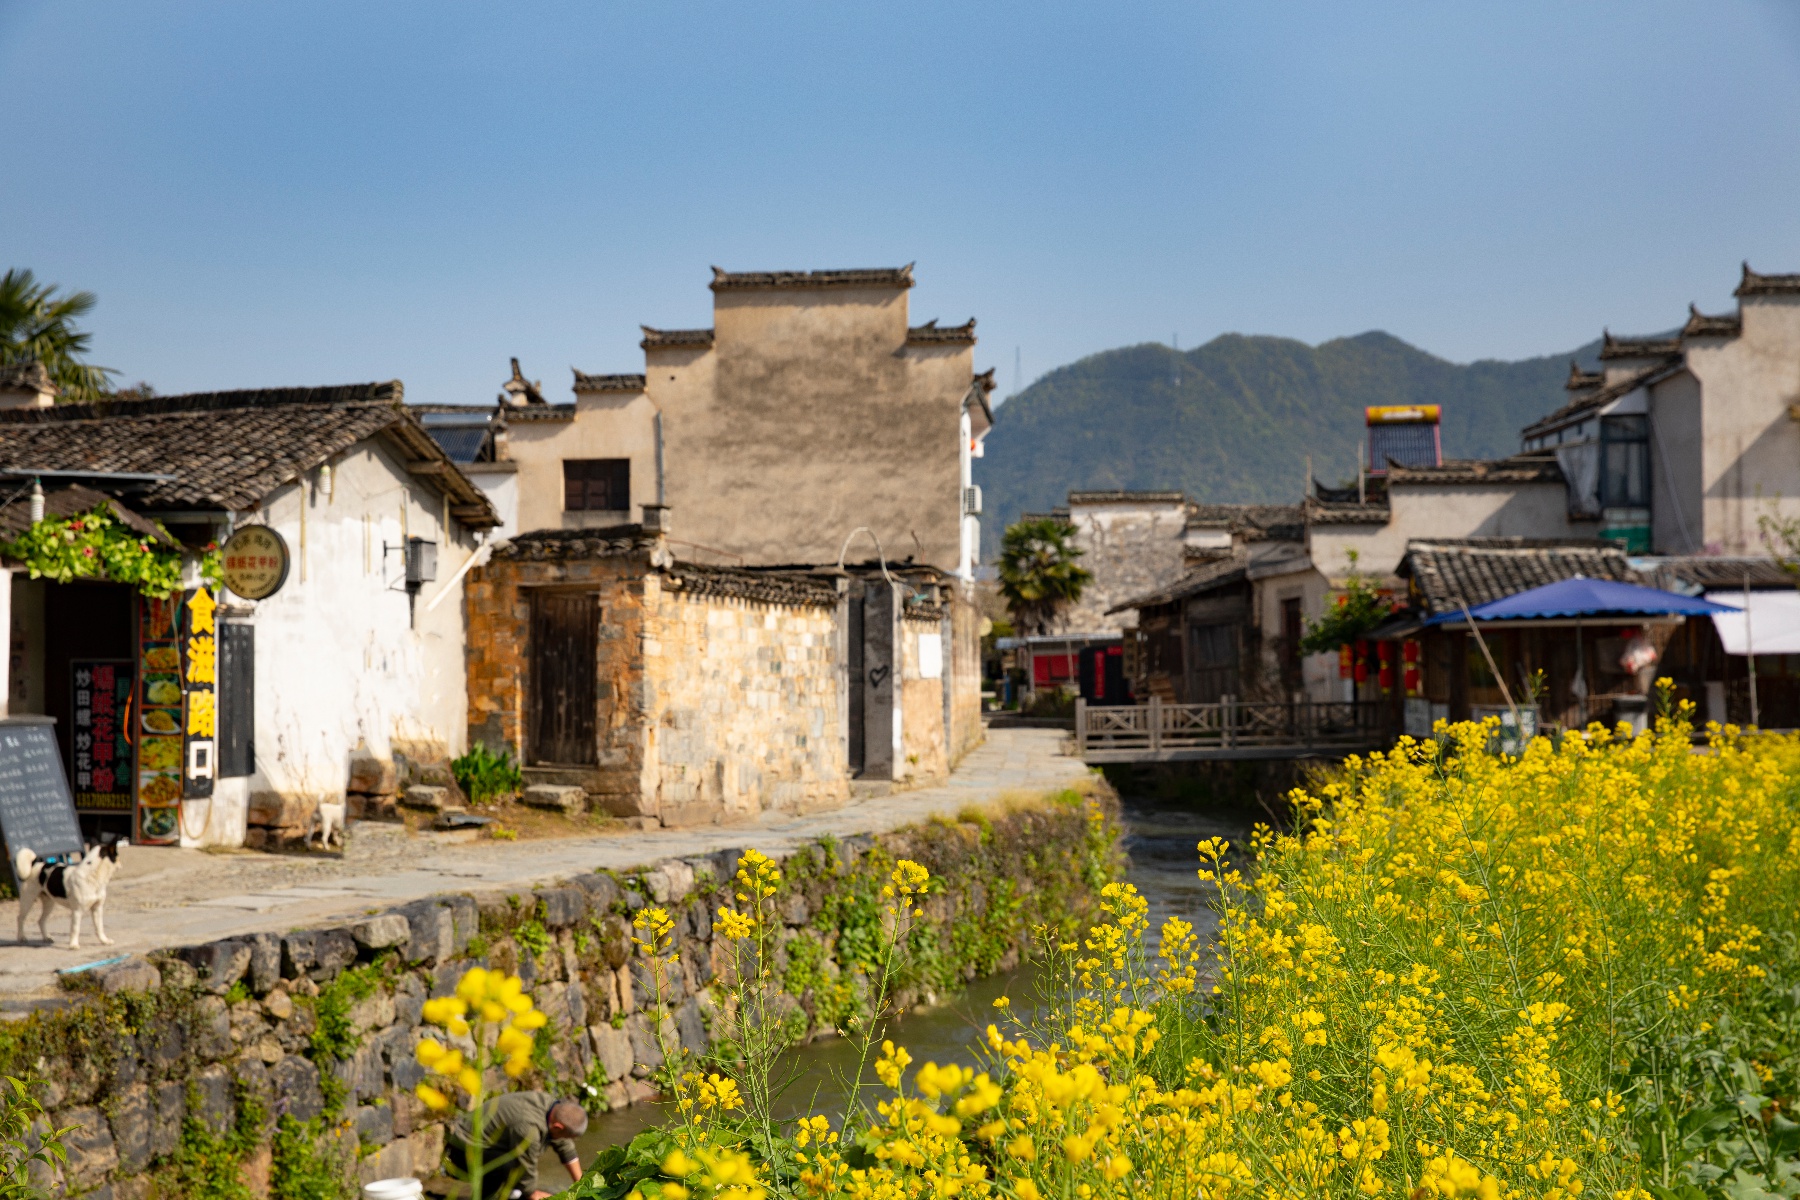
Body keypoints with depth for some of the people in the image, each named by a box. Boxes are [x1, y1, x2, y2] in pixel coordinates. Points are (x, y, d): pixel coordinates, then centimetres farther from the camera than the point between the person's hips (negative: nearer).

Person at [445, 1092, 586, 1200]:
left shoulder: (551, 1103, -4)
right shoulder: (528, 1126, -32)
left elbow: (565, 1147, 8)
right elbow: (526, 1168, -20)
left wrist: (580, 1184, 13)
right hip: (464, 1151, -10)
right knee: (512, 1166, -33)